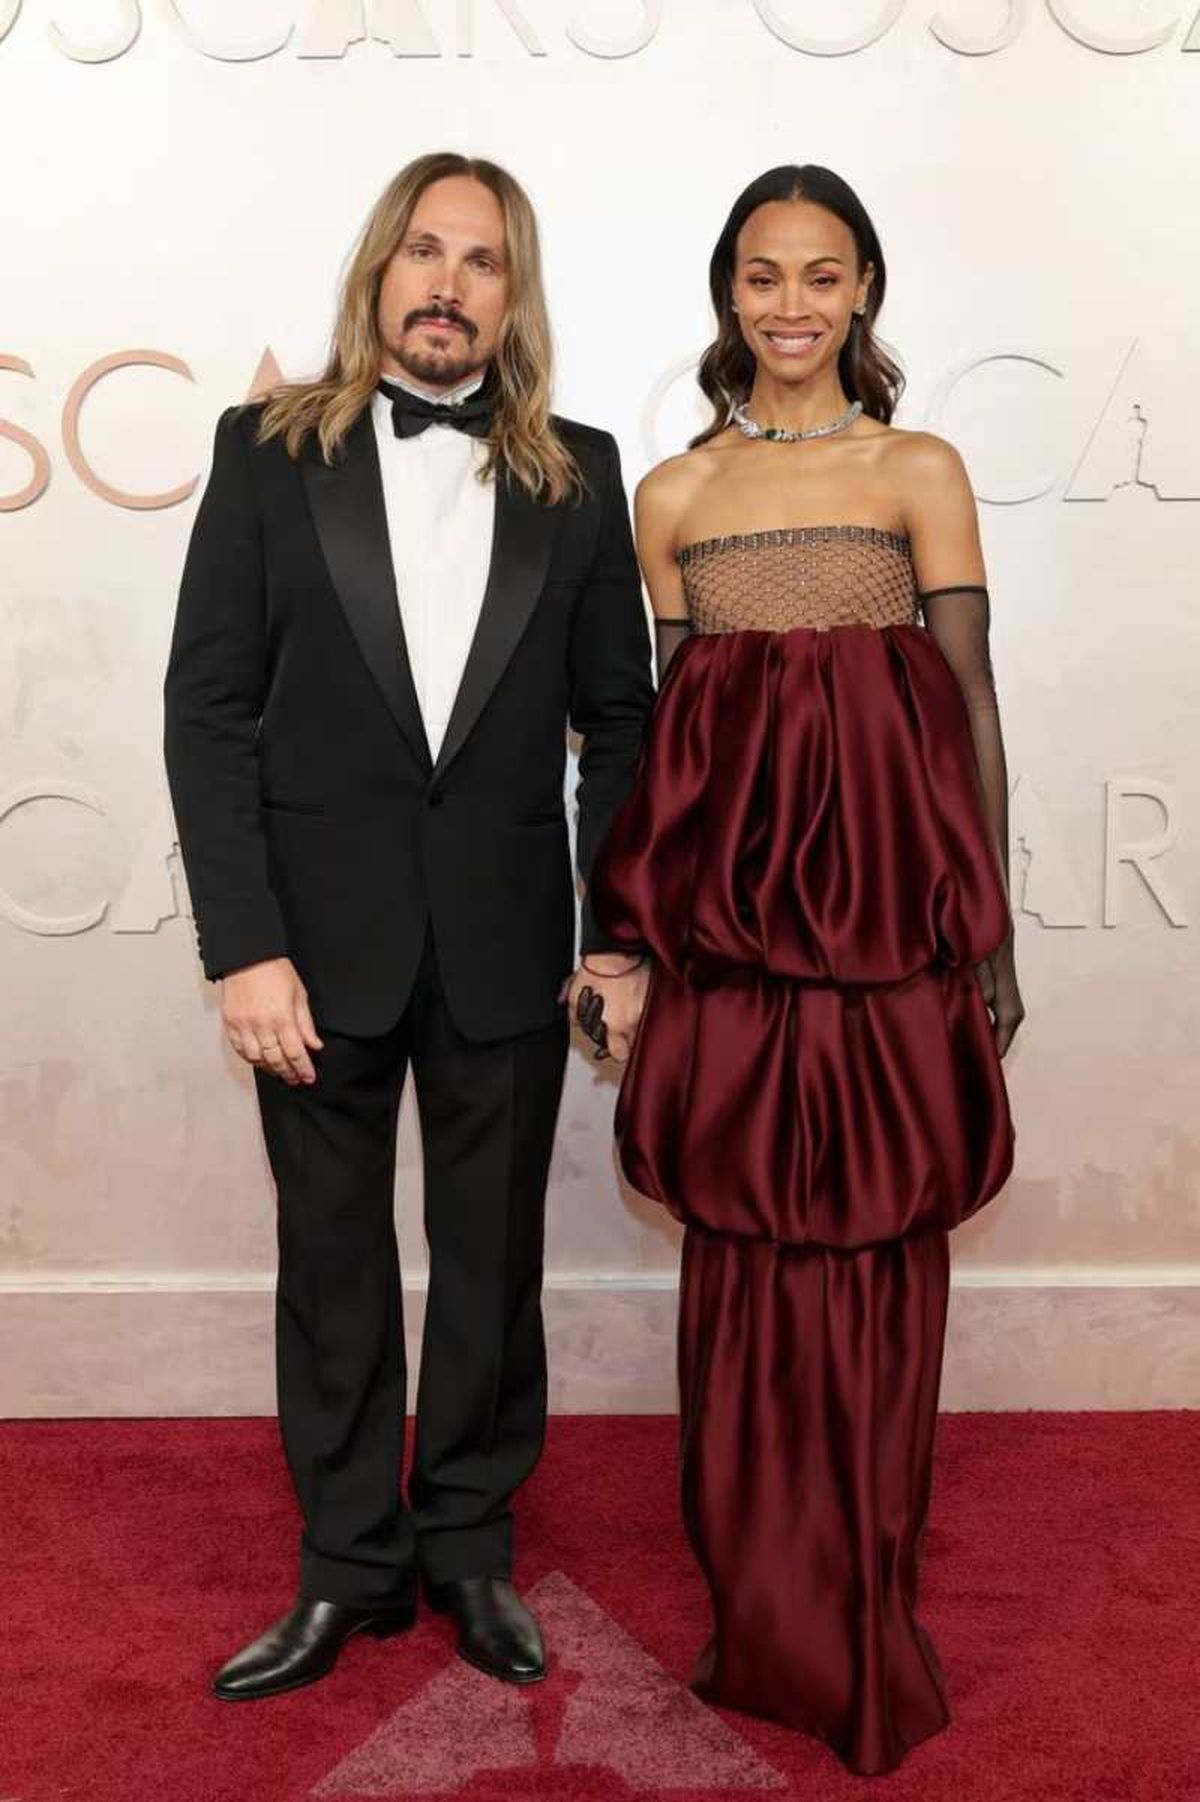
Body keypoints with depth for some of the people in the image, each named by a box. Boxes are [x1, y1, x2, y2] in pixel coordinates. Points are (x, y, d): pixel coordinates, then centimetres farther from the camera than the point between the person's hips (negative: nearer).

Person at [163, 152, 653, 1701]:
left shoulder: (577, 473, 4)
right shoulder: (270, 451, 0)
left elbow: (618, 720, 5)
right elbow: (207, 710, -3)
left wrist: (619, 933, -2)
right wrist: (244, 947, -10)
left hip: (504, 945, 1)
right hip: (319, 935, 0)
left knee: (492, 1264, 12)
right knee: (331, 1266, 11)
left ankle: (471, 1548, 31)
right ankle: (347, 1567, 29)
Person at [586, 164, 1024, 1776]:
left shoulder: (921, 471, 5)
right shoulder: (672, 493, 11)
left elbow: (970, 702, 2)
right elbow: (662, 721, 11)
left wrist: (988, 923, -2)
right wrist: (639, 932, 9)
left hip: (888, 900, -1)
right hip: (732, 904, 2)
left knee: (875, 1250, 4)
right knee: (745, 1250, 6)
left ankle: (861, 1625, 22)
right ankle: (764, 1618, 24)